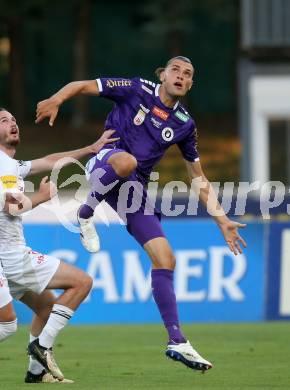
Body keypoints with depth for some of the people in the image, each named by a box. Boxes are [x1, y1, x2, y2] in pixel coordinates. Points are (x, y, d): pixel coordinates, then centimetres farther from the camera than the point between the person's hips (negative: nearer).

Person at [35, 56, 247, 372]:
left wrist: (222, 220, 13)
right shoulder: (137, 90, 0)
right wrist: (56, 99, -24)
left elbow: (198, 179, 19)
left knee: (165, 258, -6)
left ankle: (177, 342, -2)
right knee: (125, 160, -43)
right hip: (103, 164, -5)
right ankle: (86, 213, -17)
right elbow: (83, 86, -2)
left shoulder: (184, 124, 11)